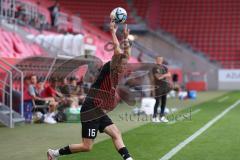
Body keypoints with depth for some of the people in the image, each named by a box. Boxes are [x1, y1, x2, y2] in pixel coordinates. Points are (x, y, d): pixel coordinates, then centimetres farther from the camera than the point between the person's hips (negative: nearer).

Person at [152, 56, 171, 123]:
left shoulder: (164, 67, 14)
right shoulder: (155, 68, -7)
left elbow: (169, 75, 7)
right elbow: (158, 77, -16)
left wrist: (162, 75, -8)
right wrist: (165, 75, -7)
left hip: (164, 86, 7)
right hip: (158, 87, -7)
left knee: (164, 102, 9)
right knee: (157, 102, -7)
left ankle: (162, 116, 17)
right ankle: (154, 117, -2)